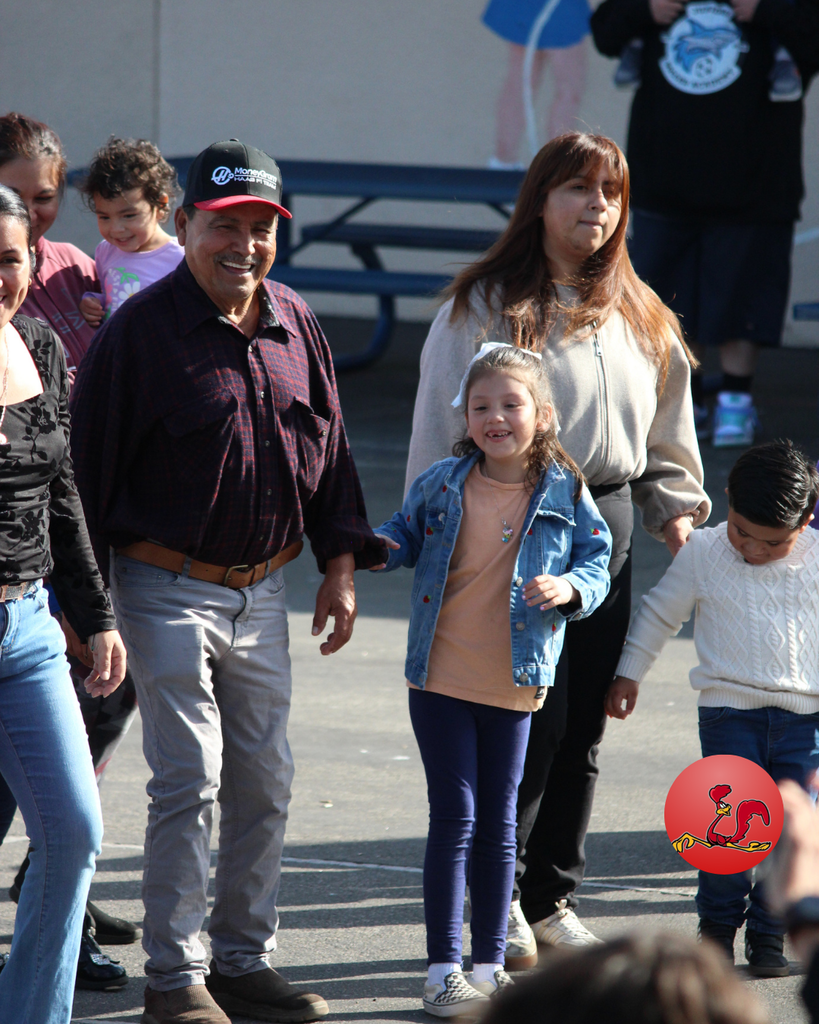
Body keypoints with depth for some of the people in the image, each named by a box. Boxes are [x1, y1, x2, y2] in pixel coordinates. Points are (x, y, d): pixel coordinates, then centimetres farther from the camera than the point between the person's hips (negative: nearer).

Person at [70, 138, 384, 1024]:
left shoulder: (293, 325, 7)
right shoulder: (141, 329, -11)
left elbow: (328, 447, 16)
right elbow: (87, 461, -10)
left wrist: (339, 566, 12)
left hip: (261, 593, 6)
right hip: (167, 588, -6)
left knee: (264, 782, 9)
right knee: (189, 778, -8)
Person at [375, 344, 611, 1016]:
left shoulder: (564, 493, -4)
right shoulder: (444, 483, -2)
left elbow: (597, 564, 3)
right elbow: (410, 530, 16)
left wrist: (568, 588, -17)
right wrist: (380, 546, -5)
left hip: (514, 683, 1)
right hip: (441, 678, -1)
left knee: (498, 823, 10)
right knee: (454, 817, -3)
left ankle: (490, 965, 19)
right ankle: (444, 970, 3)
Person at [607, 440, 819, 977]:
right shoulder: (703, 554, -2)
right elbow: (659, 614, 11)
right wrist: (629, 674, 14)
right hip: (729, 710, -1)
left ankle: (769, 935, 11)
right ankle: (718, 927, 7)